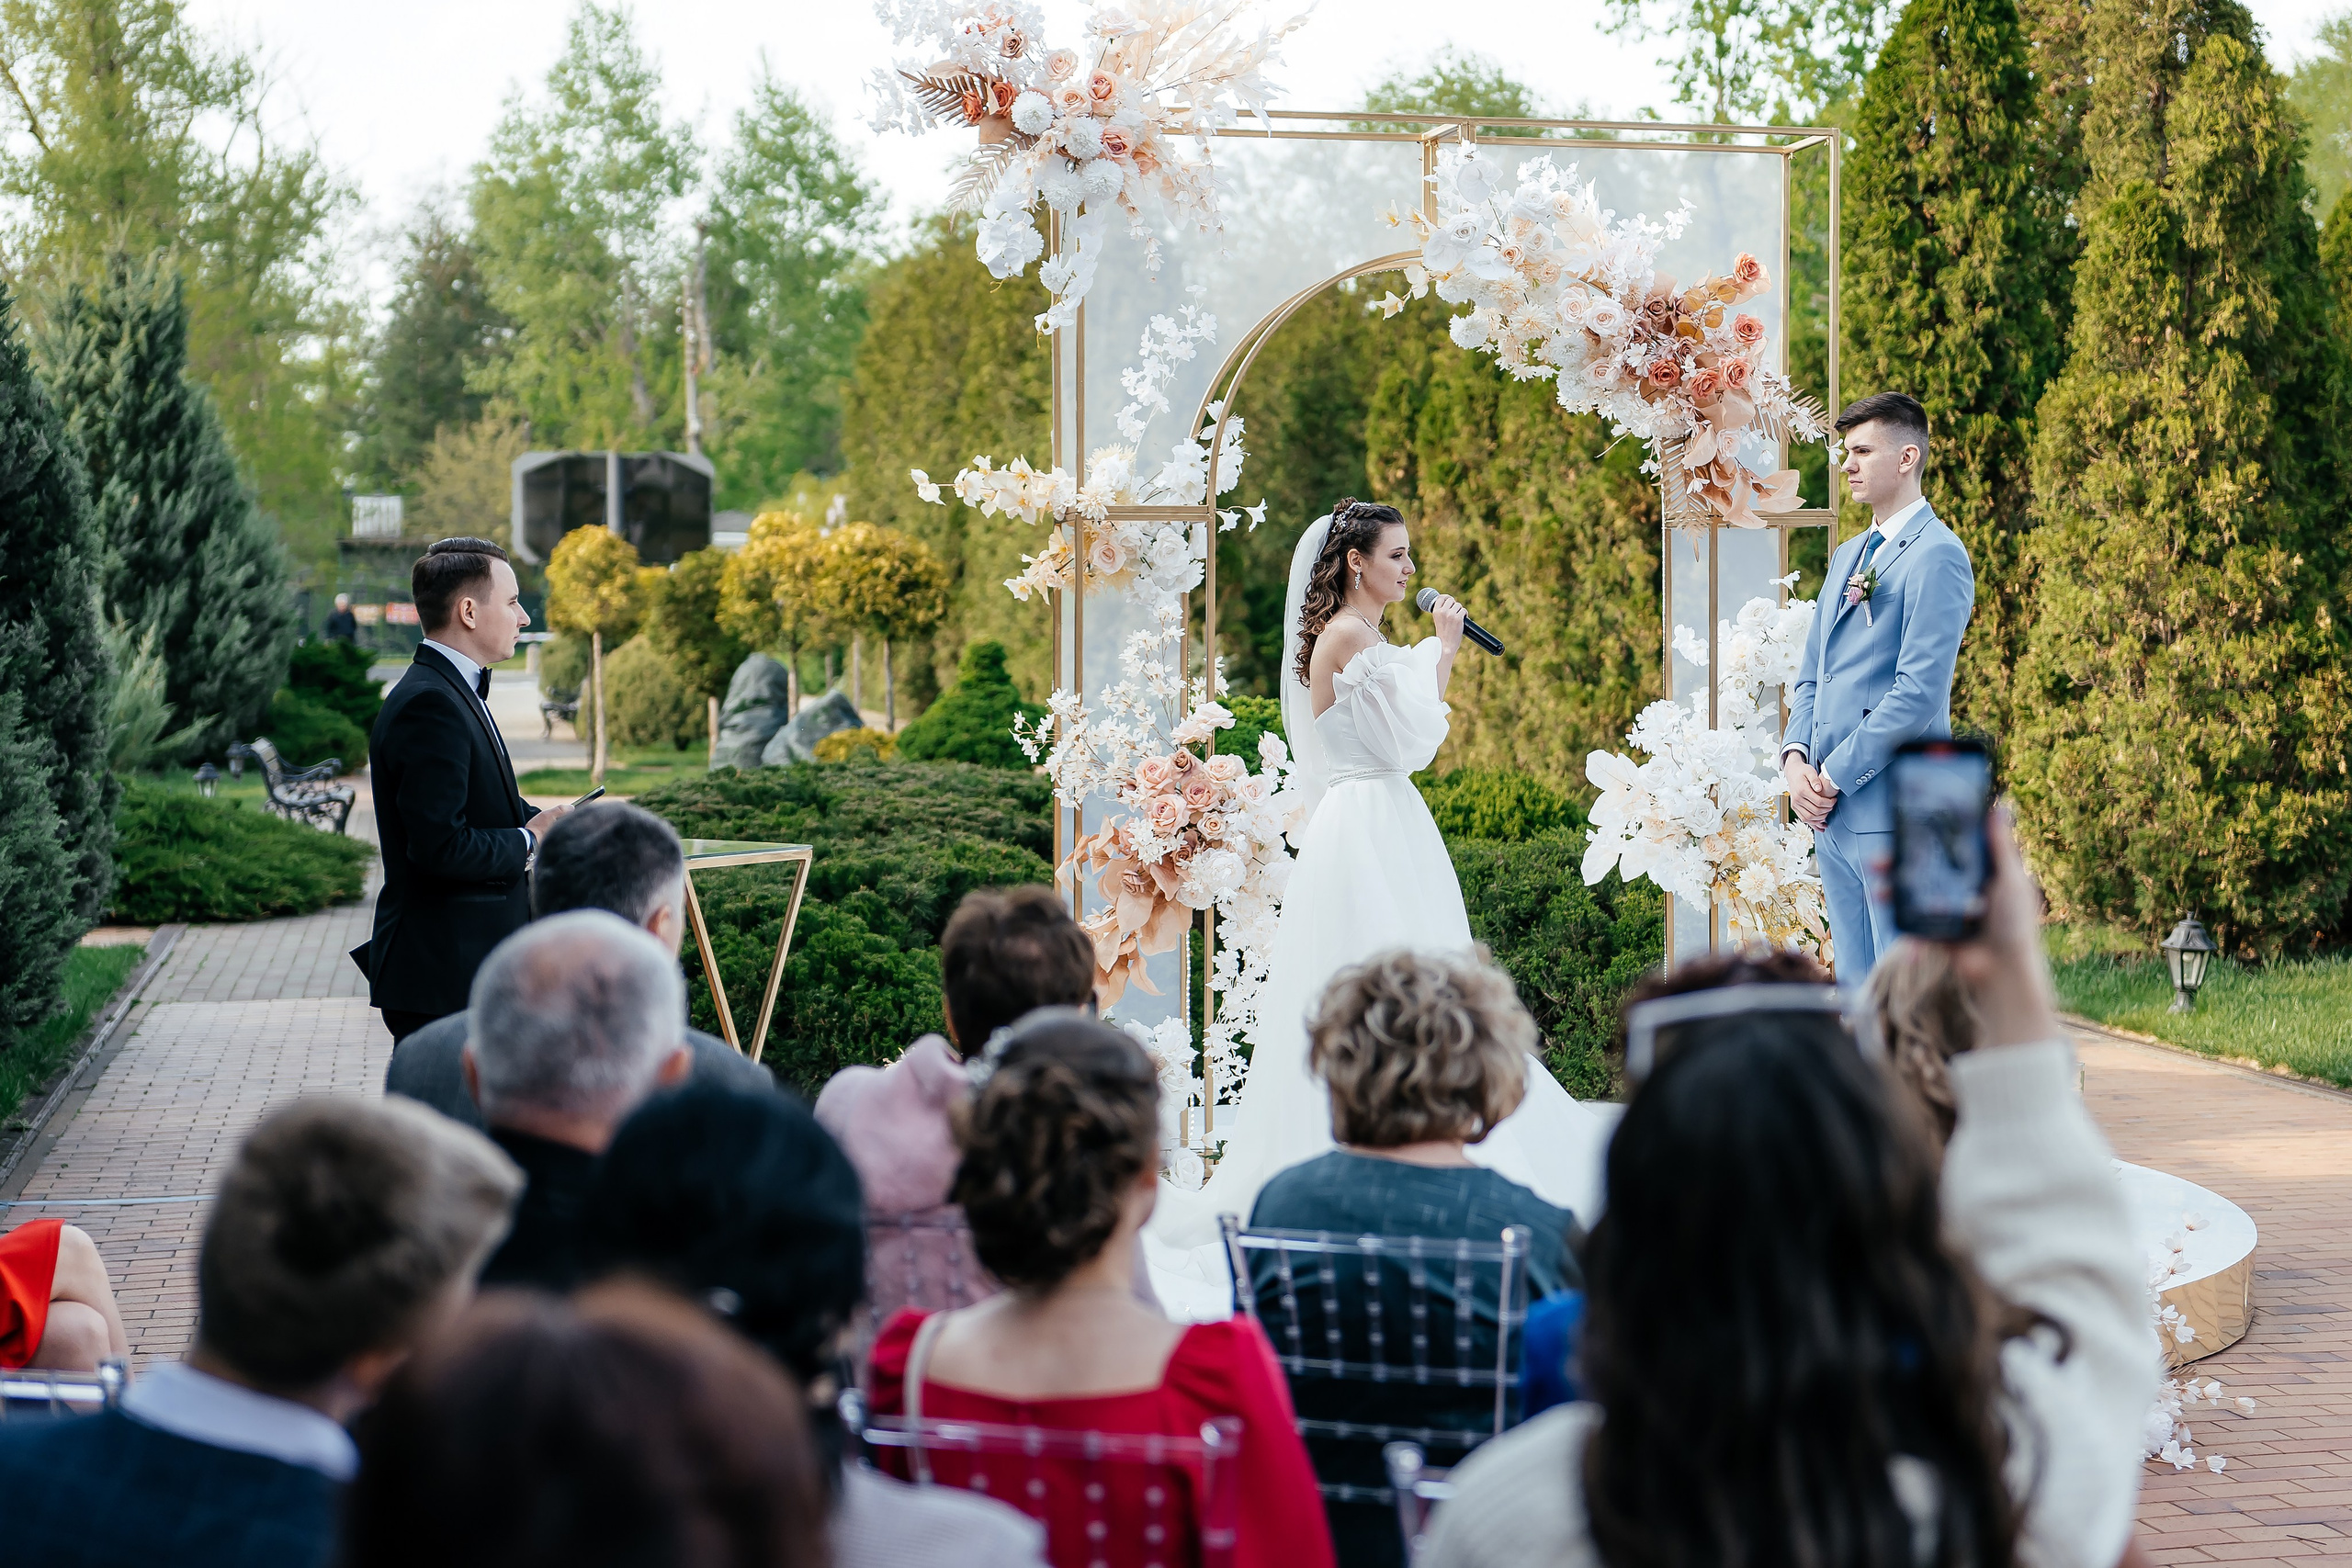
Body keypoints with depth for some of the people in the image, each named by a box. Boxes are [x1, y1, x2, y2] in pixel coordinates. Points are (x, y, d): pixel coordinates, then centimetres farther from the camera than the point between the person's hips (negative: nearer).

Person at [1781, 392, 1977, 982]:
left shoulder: (1936, 556, -10)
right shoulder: (1848, 556, 19)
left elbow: (1919, 694, -17)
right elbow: (1811, 674, 20)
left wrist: (1834, 776, -14)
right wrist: (1795, 759, 1)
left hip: (1893, 808, -9)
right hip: (1831, 809, 9)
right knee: (1856, 987, 12)